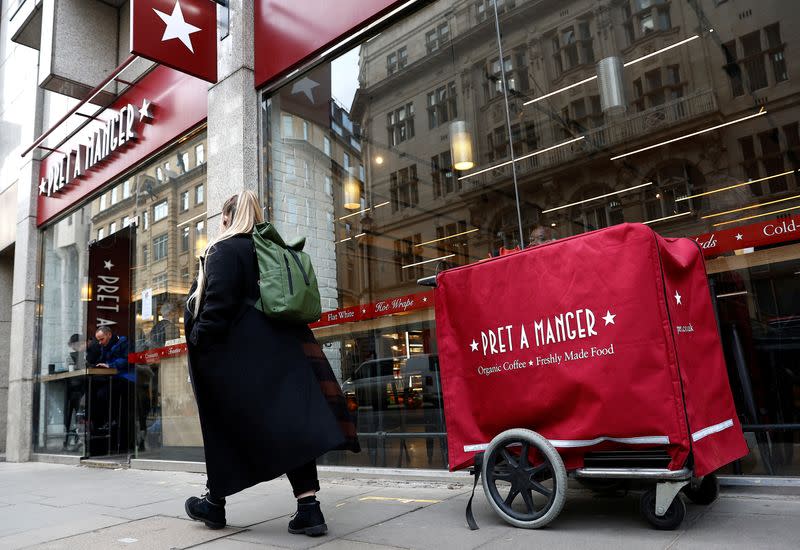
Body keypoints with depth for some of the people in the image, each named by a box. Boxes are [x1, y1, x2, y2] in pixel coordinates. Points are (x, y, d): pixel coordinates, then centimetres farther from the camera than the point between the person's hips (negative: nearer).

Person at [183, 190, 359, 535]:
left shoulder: (223, 250, -4)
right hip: (279, 348, 6)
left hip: (237, 354, -5)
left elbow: (218, 304, -16)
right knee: (290, 423, 1)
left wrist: (199, 347, -13)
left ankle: (214, 504, 24)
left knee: (226, 427, 9)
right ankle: (308, 508, -5)